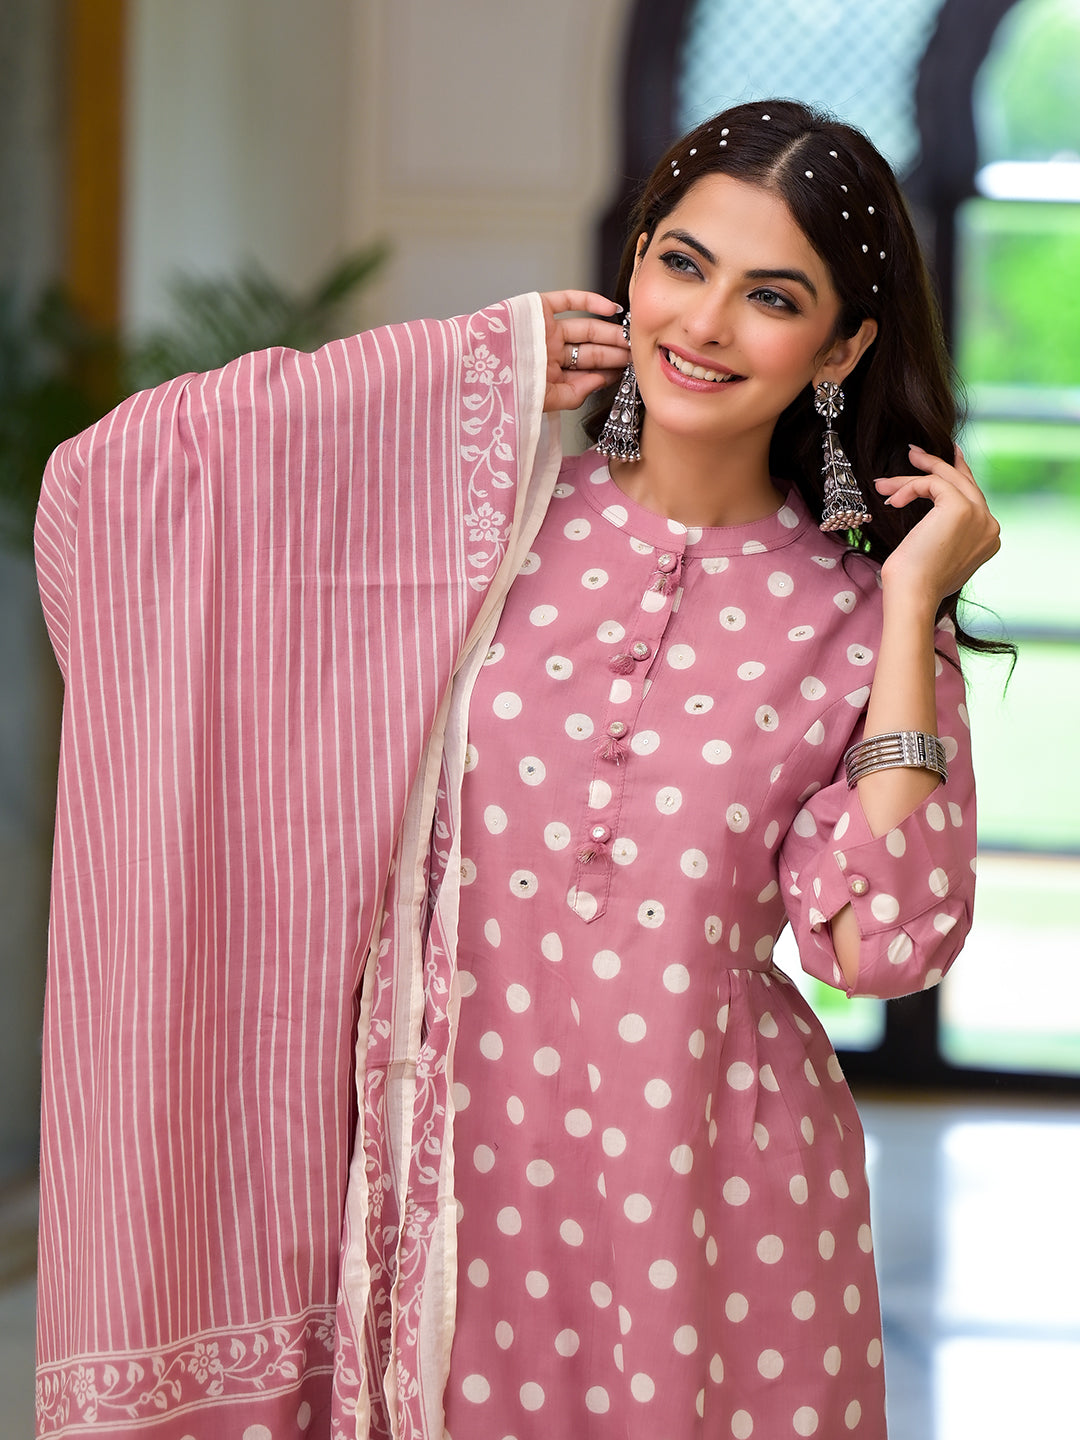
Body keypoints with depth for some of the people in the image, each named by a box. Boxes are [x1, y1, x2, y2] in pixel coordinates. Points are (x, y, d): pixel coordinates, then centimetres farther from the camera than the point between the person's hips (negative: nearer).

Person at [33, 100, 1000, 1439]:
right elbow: (109, 479, -5)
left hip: (715, 1210, 0)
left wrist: (914, 601, -10)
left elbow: (881, 941, -11)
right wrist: (466, 364, -2)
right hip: (462, 1184, 1)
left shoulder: (855, 619, 0)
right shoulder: (481, 514, 0)